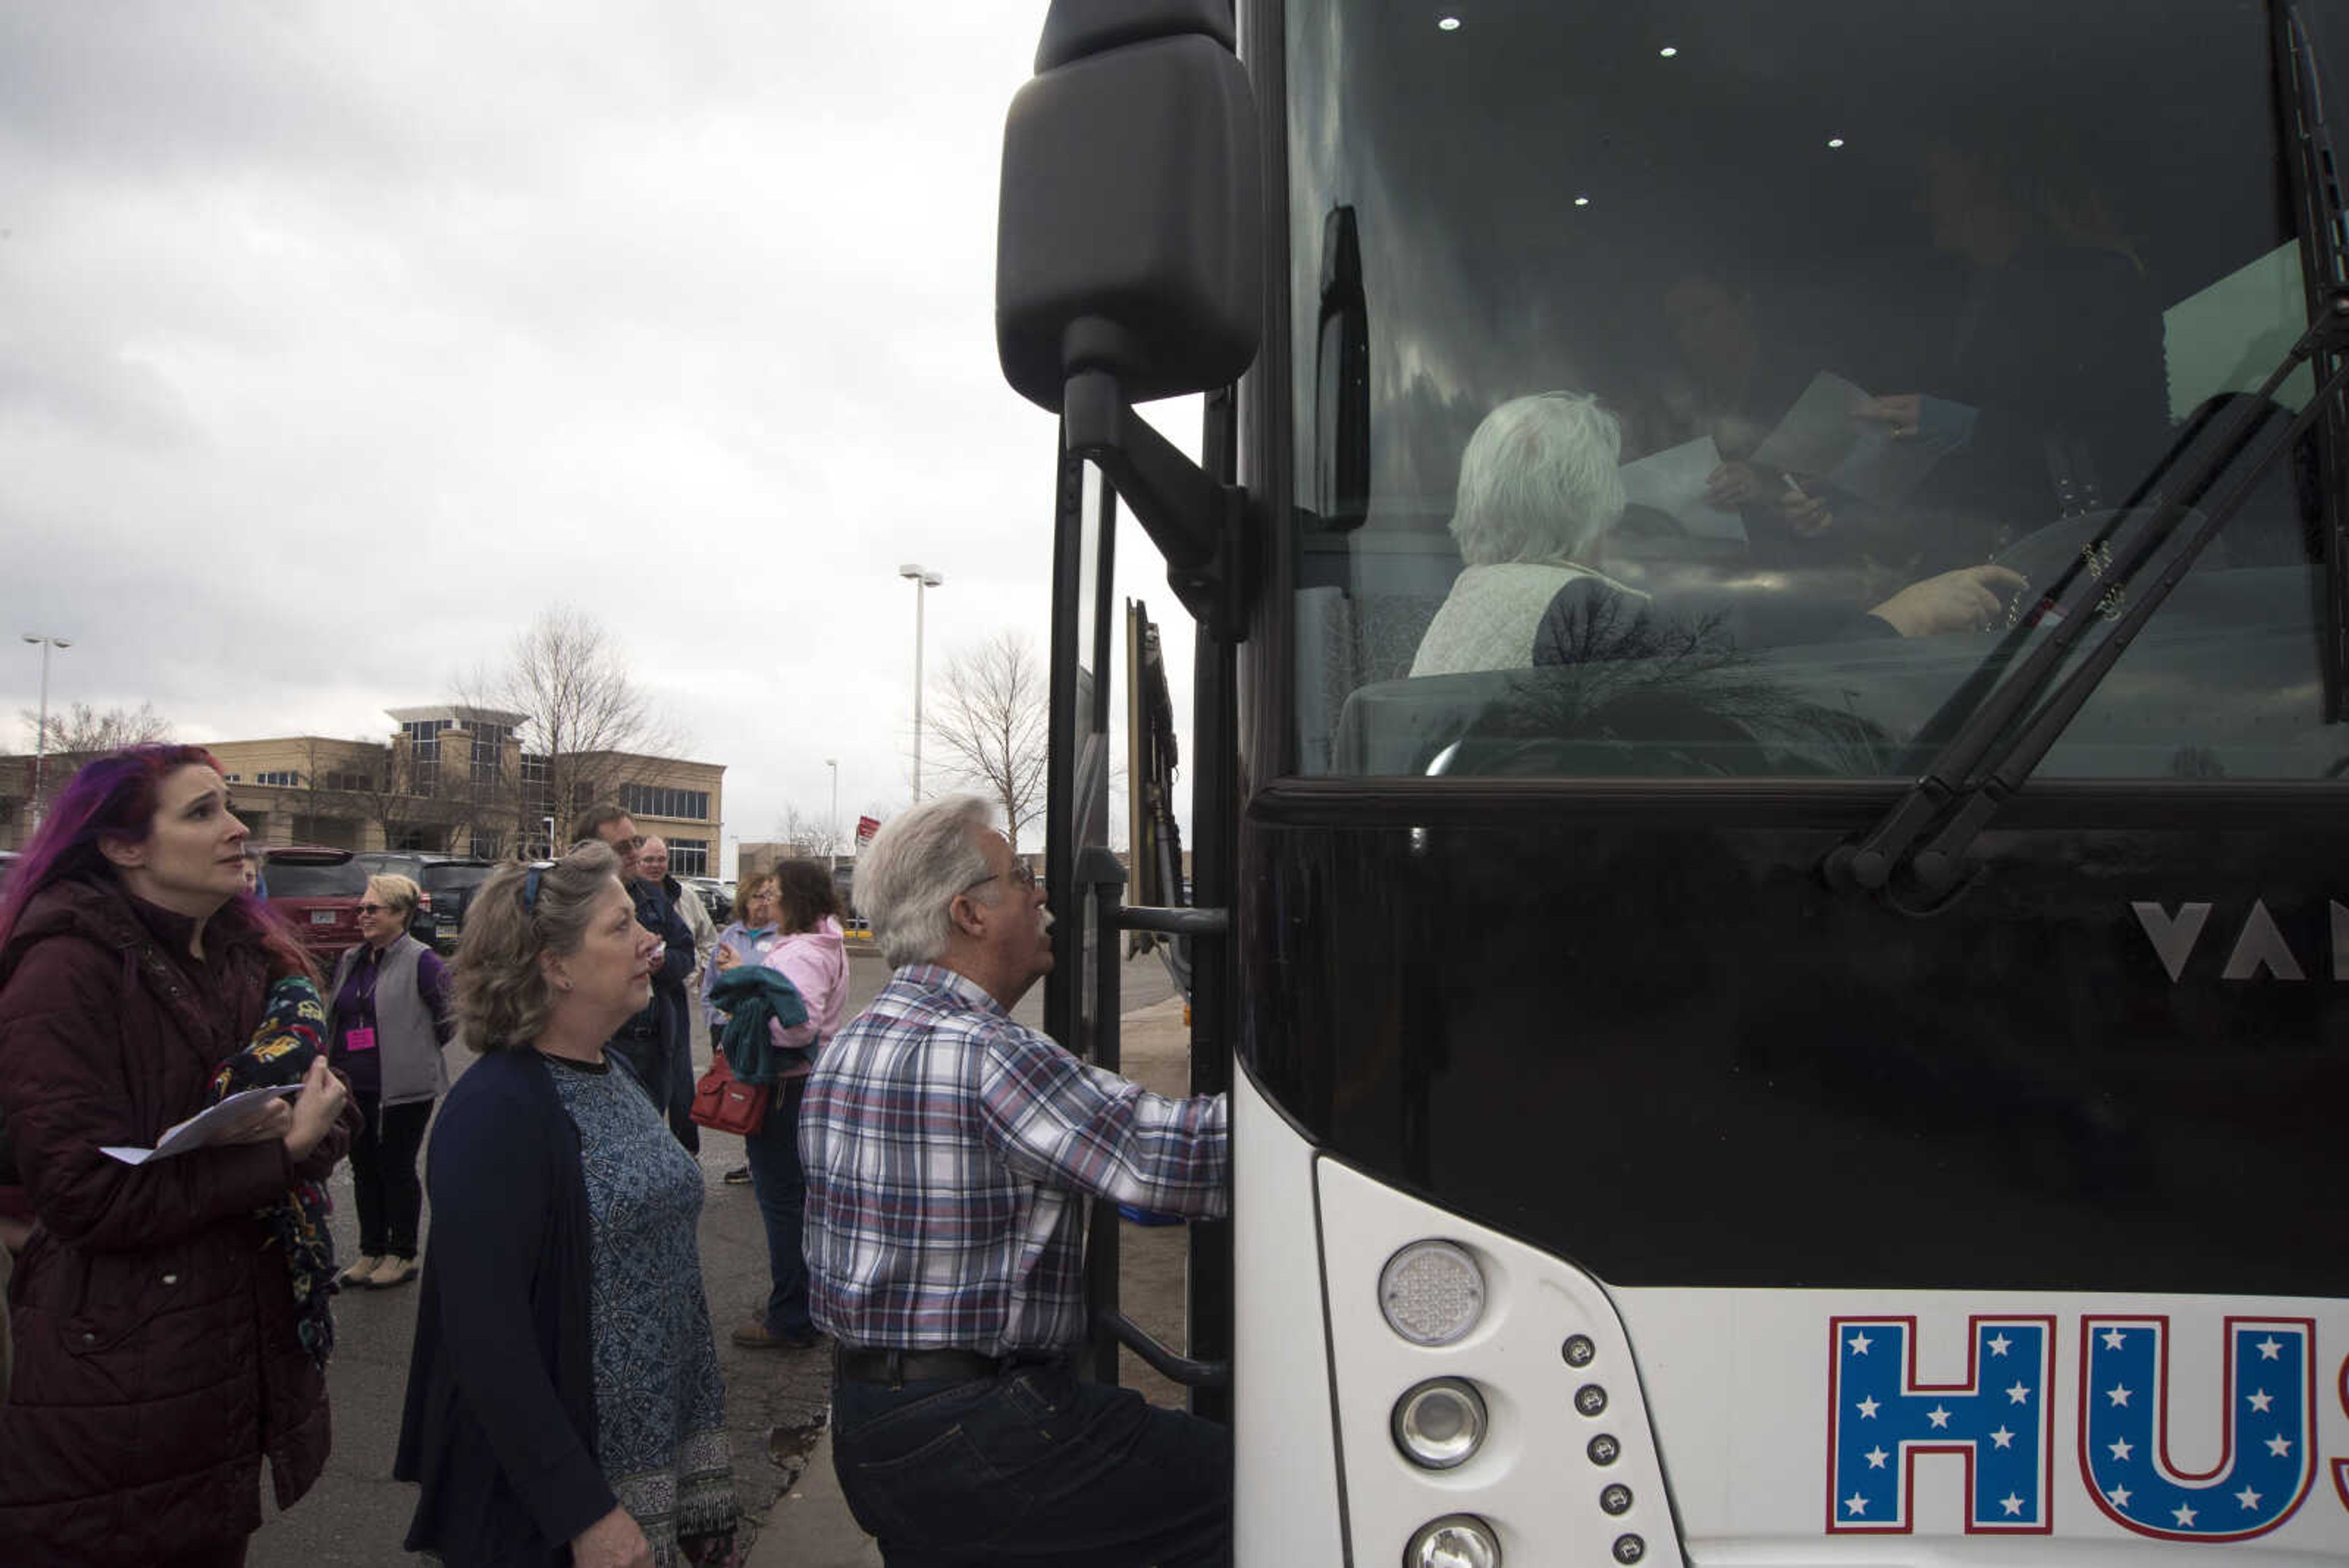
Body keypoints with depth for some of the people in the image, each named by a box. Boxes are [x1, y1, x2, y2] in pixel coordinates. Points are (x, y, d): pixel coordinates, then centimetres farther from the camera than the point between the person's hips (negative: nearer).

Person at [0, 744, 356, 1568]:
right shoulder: (67, 971, -16)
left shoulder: (254, 955, 7)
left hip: (245, 1343, 6)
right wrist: (282, 1155, -19)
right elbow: (89, 1196, -21)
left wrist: (308, 1125, -16)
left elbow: (336, 1113, 7)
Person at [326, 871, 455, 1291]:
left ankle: (403, 1255, 15)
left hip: (402, 1090, -7)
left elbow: (450, 1018, -10)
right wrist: (334, 1066, 16)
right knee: (364, 1169, 14)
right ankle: (371, 1252, 26)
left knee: (397, 1170, 2)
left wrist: (414, 1052, -3)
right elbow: (334, 1015, 23)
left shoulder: (422, 962, -12)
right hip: (353, 1087, 7)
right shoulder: (351, 960, 11)